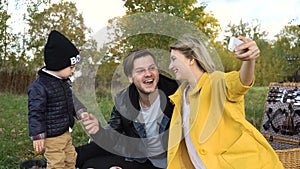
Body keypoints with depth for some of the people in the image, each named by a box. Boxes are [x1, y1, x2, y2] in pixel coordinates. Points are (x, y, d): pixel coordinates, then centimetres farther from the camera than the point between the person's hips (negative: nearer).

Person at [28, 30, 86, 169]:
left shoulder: (64, 82, 6)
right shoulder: (39, 86, -21)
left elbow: (72, 101, 21)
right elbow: (35, 113, -20)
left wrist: (82, 112, 15)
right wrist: (38, 136, -19)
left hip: (65, 132, 9)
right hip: (52, 137, -9)